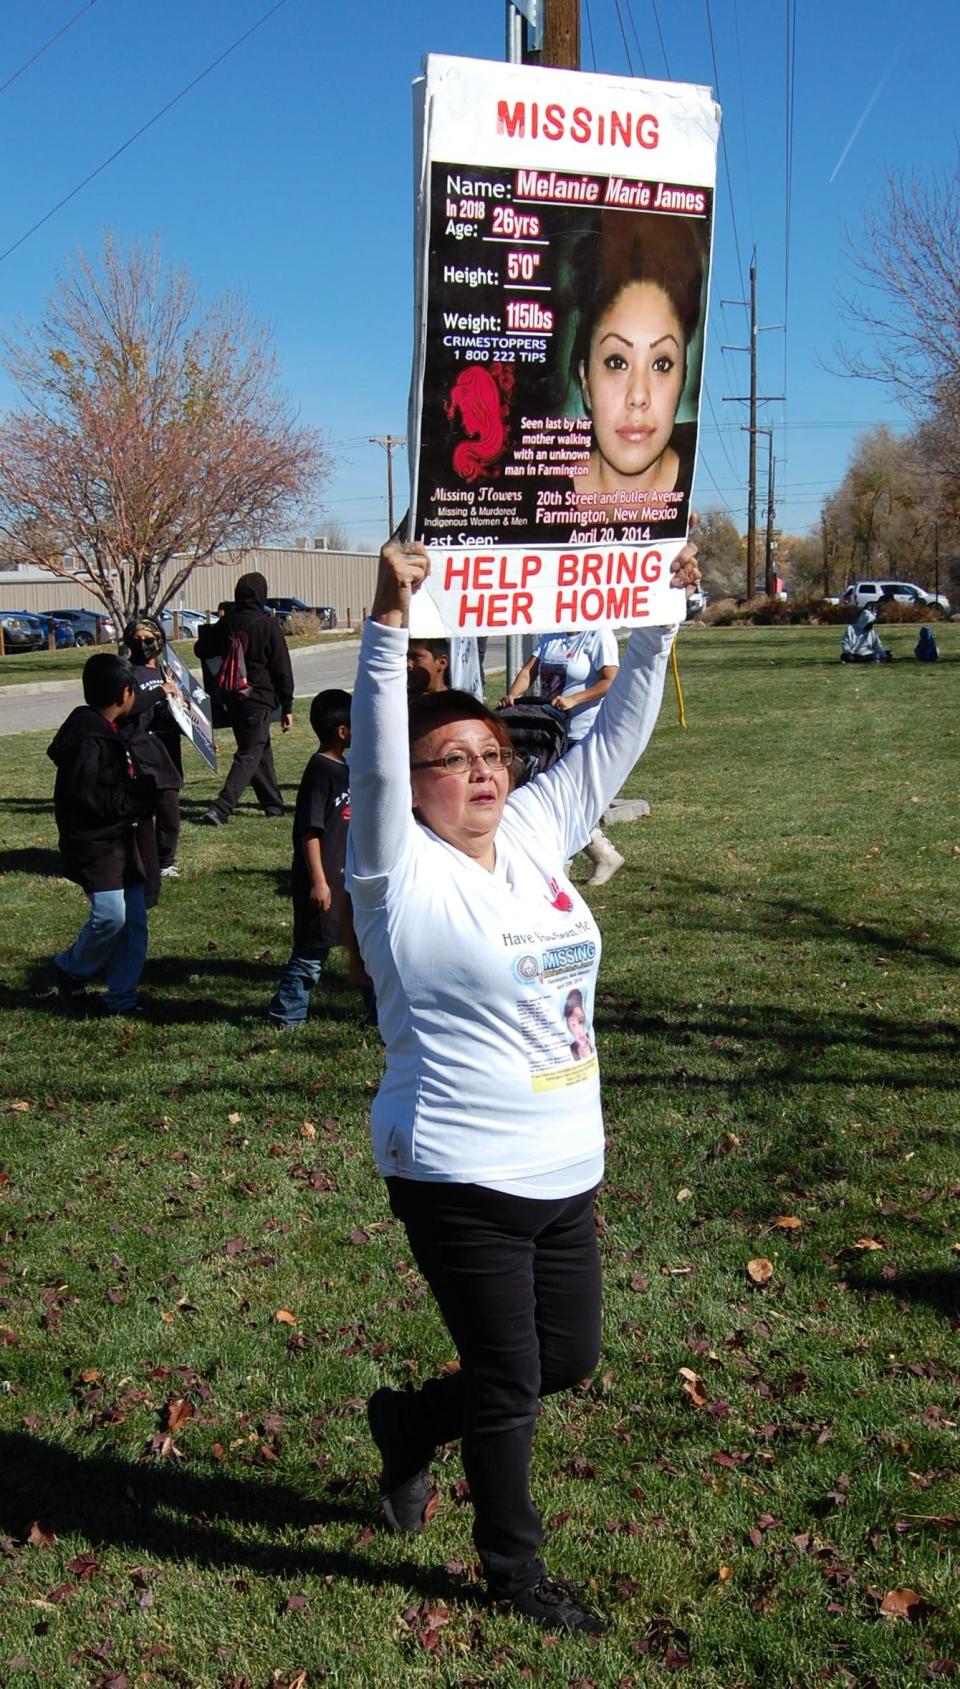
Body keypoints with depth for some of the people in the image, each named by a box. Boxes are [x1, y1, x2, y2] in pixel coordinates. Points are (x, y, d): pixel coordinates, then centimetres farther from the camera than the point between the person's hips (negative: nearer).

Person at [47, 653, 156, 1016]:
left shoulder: (109, 731, 12)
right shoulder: (88, 738, -18)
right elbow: (81, 792, -24)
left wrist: (142, 791, 5)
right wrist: (134, 799, -16)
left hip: (119, 838, 10)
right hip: (93, 842, -10)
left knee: (134, 918, 7)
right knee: (110, 914, -17)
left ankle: (121, 997, 14)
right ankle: (70, 969, 9)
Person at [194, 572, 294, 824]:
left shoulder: (225, 623, 2)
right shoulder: (268, 625, -10)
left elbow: (202, 651, 16)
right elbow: (282, 668, -8)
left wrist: (208, 631, 37)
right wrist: (287, 706, -2)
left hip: (232, 698, 6)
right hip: (259, 699, -6)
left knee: (261, 748, 19)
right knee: (249, 755, -5)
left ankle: (273, 803, 27)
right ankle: (221, 809, -19)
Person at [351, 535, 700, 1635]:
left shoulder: (535, 836, 4)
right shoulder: (403, 875, -13)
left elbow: (614, 739, 8)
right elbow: (373, 764, -30)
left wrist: (657, 626, 2)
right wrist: (390, 624, -38)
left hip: (565, 1172, 7)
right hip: (459, 1180, -7)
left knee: (570, 1358, 19)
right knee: (509, 1383, 7)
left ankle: (410, 1421, 43)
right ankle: (514, 1573, 32)